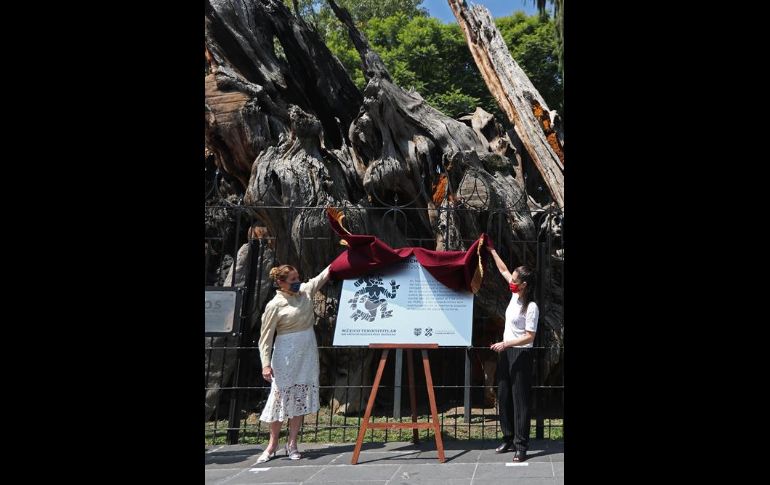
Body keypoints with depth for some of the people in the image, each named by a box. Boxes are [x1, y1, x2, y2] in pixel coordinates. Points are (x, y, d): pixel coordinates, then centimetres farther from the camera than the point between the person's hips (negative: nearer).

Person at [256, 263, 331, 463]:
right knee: (281, 396, 1)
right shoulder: (275, 306, -11)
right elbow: (265, 337, -10)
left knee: (301, 398, 6)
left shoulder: (305, 291, 4)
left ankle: (292, 444, 13)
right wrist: (266, 364, -15)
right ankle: (273, 445, 13)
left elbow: (325, 274, 10)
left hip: (308, 351, 5)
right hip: (286, 355, -5)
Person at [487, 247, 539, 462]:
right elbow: (503, 269, 14)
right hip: (506, 353, 8)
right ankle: (509, 438, 24)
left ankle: (521, 445, 1)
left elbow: (529, 336, -19)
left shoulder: (531, 307, -18)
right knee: (504, 397, 12)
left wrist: (506, 344, -26)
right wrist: (491, 250, 16)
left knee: (520, 400, -4)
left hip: (521, 354, -8)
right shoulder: (515, 295, 3)